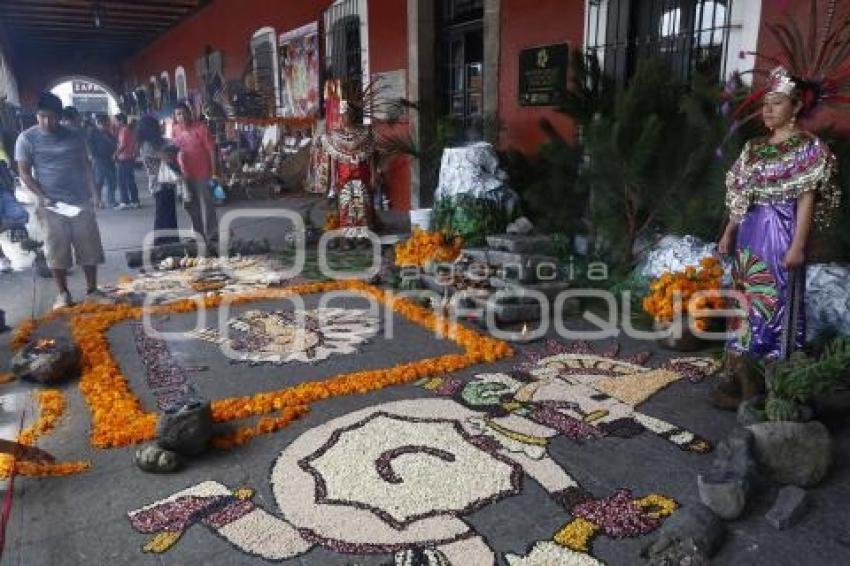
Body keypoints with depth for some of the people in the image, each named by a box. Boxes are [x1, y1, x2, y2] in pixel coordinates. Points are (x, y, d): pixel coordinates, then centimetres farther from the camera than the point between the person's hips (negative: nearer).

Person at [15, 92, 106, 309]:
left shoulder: (73, 136, 7)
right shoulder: (27, 138, 0)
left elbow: (85, 164, 13)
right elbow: (24, 172, -1)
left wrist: (94, 191, 2)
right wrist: (42, 197, -12)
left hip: (81, 201, 2)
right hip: (51, 204, -2)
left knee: (89, 246, 3)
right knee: (57, 250, 2)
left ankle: (92, 289, 14)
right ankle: (63, 293, 12)